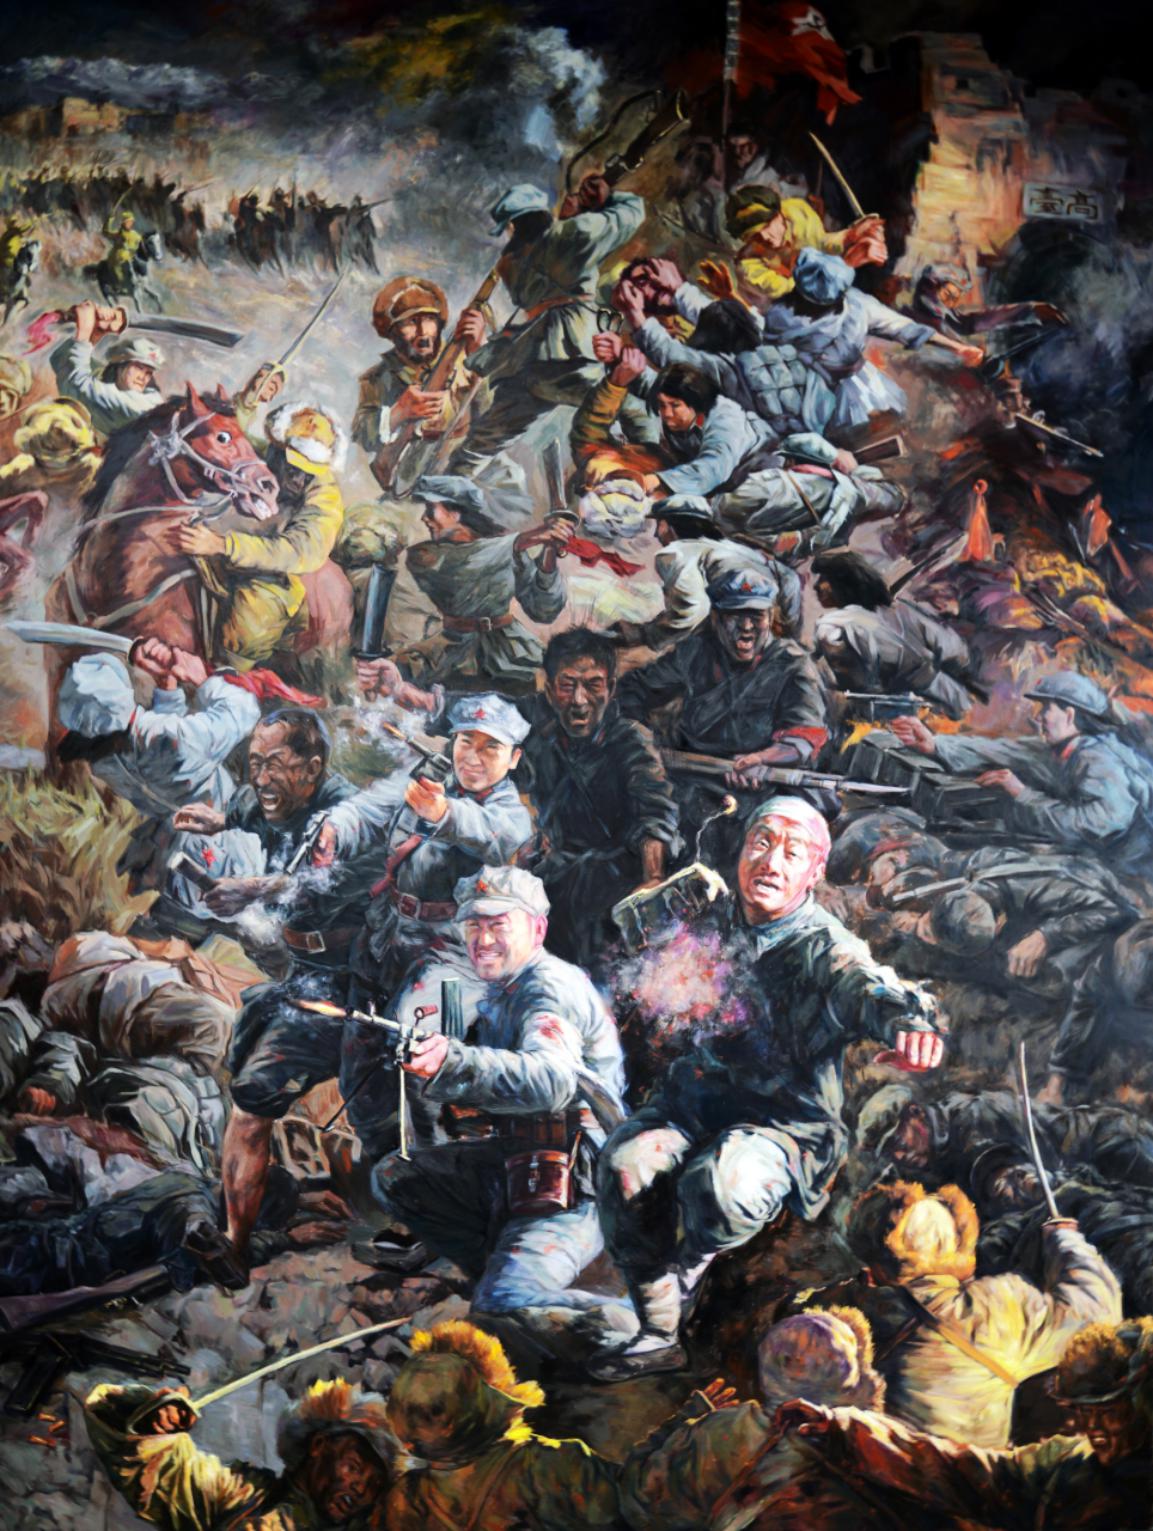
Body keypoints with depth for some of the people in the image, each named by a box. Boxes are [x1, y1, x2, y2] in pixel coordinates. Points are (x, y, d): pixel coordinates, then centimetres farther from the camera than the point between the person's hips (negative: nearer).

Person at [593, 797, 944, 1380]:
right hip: (692, 1104, 5)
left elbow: (869, 987, -32)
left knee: (721, 1185, -35)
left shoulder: (825, 948, -9)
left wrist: (909, 1020, -54)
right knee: (622, 1165, -23)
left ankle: (692, 1258, 5)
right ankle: (657, 1336, -5)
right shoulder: (710, 926, 7)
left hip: (783, 1124, -4)